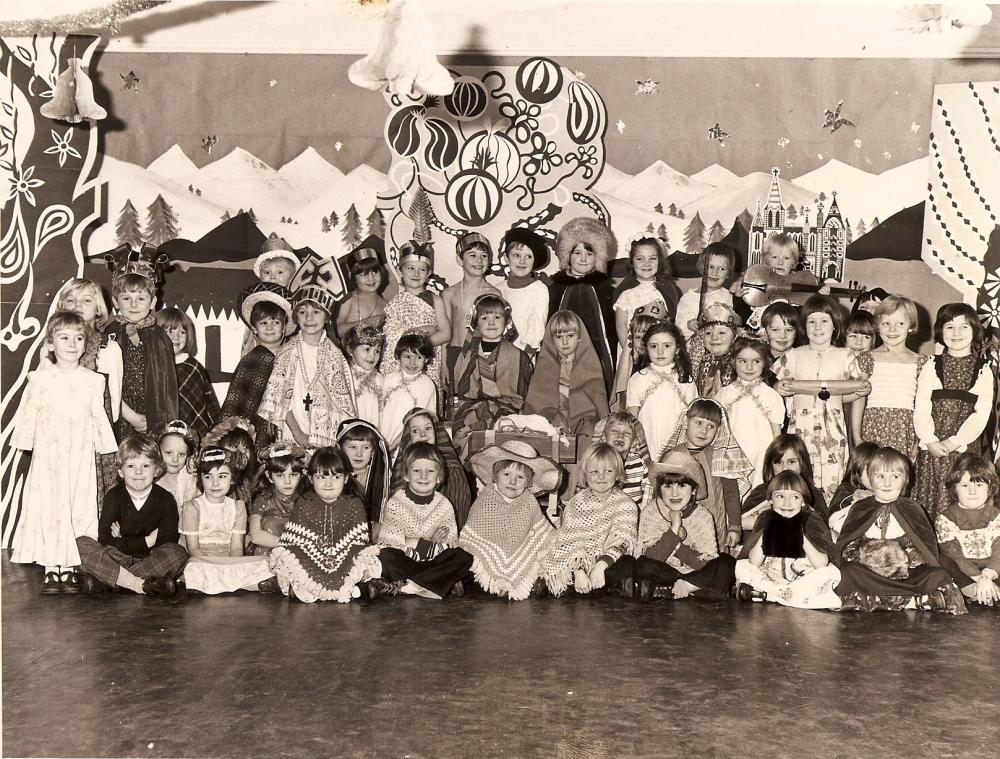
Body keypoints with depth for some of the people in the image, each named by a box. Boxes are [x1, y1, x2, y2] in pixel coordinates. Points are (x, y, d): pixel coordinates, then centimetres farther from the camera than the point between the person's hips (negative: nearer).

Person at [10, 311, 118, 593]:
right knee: (48, 506, -2)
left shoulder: (93, 381, 5)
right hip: (47, 455, -1)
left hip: (80, 456, 1)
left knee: (79, 508, 0)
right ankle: (51, 569, 7)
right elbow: (28, 414, 6)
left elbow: (99, 417, 9)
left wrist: (106, 450, 8)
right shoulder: (40, 379, 2)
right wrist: (25, 444, 3)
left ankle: (69, 569, 9)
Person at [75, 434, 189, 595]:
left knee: (178, 553, -30)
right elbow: (105, 540, -12)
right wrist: (147, 541, -15)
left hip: (150, 560, 0)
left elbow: (169, 541, -14)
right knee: (80, 544, -22)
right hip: (116, 558, 0)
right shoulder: (114, 496, -1)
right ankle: (141, 585, -33)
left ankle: (102, 582, -29)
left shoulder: (166, 500, -2)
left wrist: (122, 542, -15)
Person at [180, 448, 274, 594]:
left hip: (230, 562, 3)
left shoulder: (237, 507, 11)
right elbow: (193, 548, -6)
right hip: (201, 560, -3)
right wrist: (216, 567, -21)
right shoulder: (192, 507, 1)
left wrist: (232, 568, -18)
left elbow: (236, 547, 4)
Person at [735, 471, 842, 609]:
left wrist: (801, 538, -24)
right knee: (741, 566, -15)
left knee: (832, 573, -27)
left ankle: (763, 593, -24)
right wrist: (766, 534, -20)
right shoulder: (766, 520, 1)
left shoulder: (811, 520, -3)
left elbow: (822, 564, -14)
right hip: (771, 578, 0)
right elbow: (753, 562, -8)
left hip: (804, 579, 0)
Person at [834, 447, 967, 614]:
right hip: (867, 573, -1)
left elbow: (929, 548, 7)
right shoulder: (859, 509, 11)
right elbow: (845, 546, 7)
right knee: (848, 573, -32)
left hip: (906, 573, 1)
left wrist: (906, 559, -12)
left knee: (940, 576, -24)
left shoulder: (913, 510, 12)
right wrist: (864, 555, -13)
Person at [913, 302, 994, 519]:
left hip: (966, 447, 0)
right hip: (932, 449, 0)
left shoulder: (984, 371, 6)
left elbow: (981, 414, -3)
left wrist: (955, 442, -13)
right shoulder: (931, 368, 8)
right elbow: (921, 409, 0)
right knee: (928, 502, 0)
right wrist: (930, 441, -13)